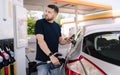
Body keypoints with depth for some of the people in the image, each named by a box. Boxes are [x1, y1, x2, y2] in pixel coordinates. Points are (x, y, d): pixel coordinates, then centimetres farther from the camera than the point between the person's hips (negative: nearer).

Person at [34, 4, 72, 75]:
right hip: (42, 60, -5)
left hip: (54, 58, 5)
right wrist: (51, 55, -29)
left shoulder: (57, 26, 8)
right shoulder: (40, 23, -10)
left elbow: (60, 40, 12)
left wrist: (66, 41, -12)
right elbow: (40, 41, -20)